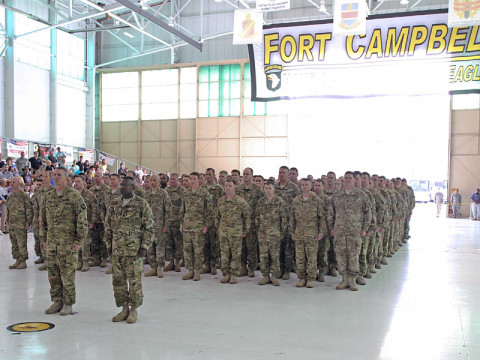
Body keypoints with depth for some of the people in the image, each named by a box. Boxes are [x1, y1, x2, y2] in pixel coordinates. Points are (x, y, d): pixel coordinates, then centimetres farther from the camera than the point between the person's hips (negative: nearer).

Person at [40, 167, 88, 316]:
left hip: (68, 242, -6)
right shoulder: (48, 196, 11)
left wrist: (79, 240, -14)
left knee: (67, 274, -1)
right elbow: (43, 217, 20)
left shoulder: (74, 195, -8)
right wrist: (44, 236, 15)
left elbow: (82, 219, -10)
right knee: (53, 273, 11)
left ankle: (68, 304, 10)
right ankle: (57, 301, 23)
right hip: (51, 242, 6)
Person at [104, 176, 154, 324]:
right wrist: (109, 245, 11)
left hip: (134, 250, -5)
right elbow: (108, 226, 16)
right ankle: (124, 309, 22)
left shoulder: (141, 204, -5)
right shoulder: (114, 204, 9)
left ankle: (134, 310, 14)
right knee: (118, 280, 9)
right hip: (116, 250, 5)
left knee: (134, 281, 1)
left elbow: (149, 227, -5)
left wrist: (144, 247, -10)